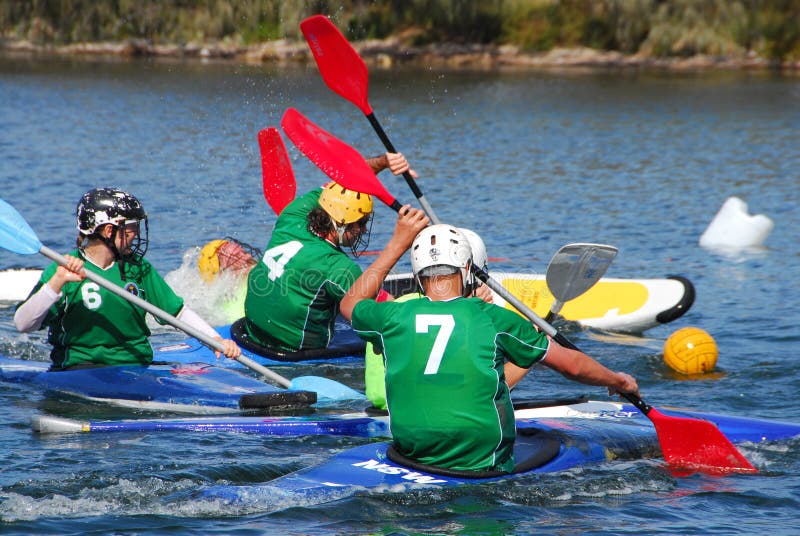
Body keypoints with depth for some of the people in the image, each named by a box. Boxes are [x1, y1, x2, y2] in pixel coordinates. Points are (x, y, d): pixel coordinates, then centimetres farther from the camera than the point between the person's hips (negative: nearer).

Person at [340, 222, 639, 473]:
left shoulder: (393, 317, -1)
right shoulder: (493, 319, -5)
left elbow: (350, 302, 25)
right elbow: (571, 364, 5)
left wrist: (398, 243, 28)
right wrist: (618, 381, 24)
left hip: (411, 451, 4)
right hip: (483, 463, -4)